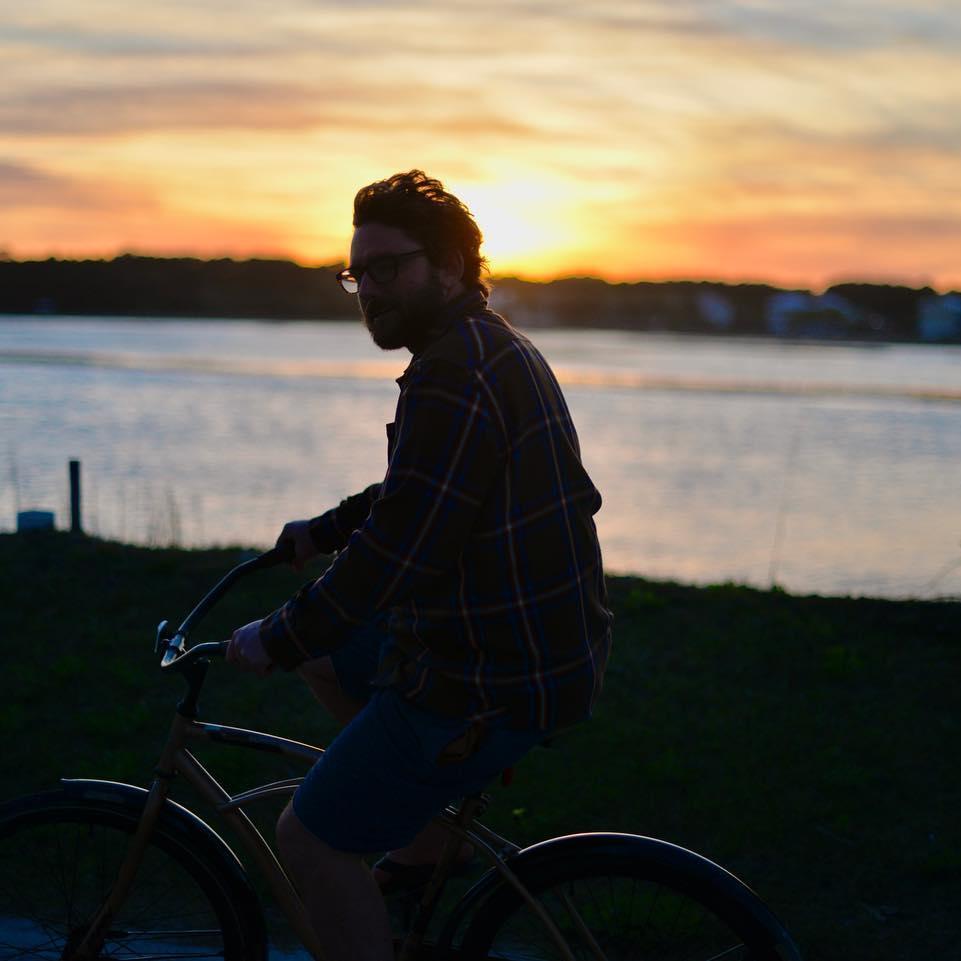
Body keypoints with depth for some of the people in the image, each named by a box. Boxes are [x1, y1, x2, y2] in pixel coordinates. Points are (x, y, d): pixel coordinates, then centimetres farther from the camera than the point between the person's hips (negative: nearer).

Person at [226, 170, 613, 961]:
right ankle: (431, 847, 29)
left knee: (312, 838, -2)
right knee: (330, 654, 27)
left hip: (495, 682, -10)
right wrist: (325, 529, 24)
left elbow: (392, 554, -24)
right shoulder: (496, 347, 11)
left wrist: (277, 641, -13)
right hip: (551, 646, 10)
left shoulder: (453, 378, -23)